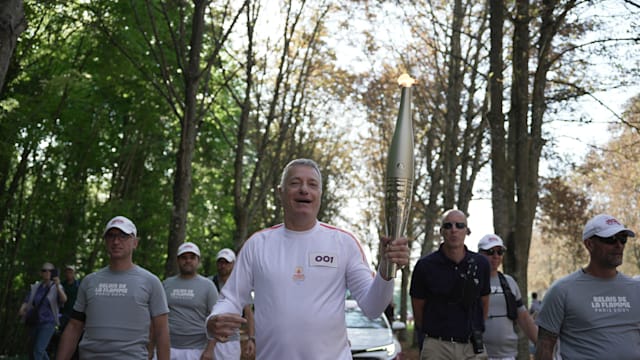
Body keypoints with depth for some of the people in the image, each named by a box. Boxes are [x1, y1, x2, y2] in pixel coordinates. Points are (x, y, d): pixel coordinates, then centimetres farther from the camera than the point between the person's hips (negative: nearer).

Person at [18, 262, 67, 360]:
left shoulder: (57, 288, -6)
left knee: (38, 351, -17)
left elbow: (64, 299, -24)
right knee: (36, 350, 19)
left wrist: (57, 286, -40)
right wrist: (22, 310, -21)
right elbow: (26, 302, 1)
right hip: (34, 322, 5)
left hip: (48, 323, -5)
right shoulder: (35, 287, 5)